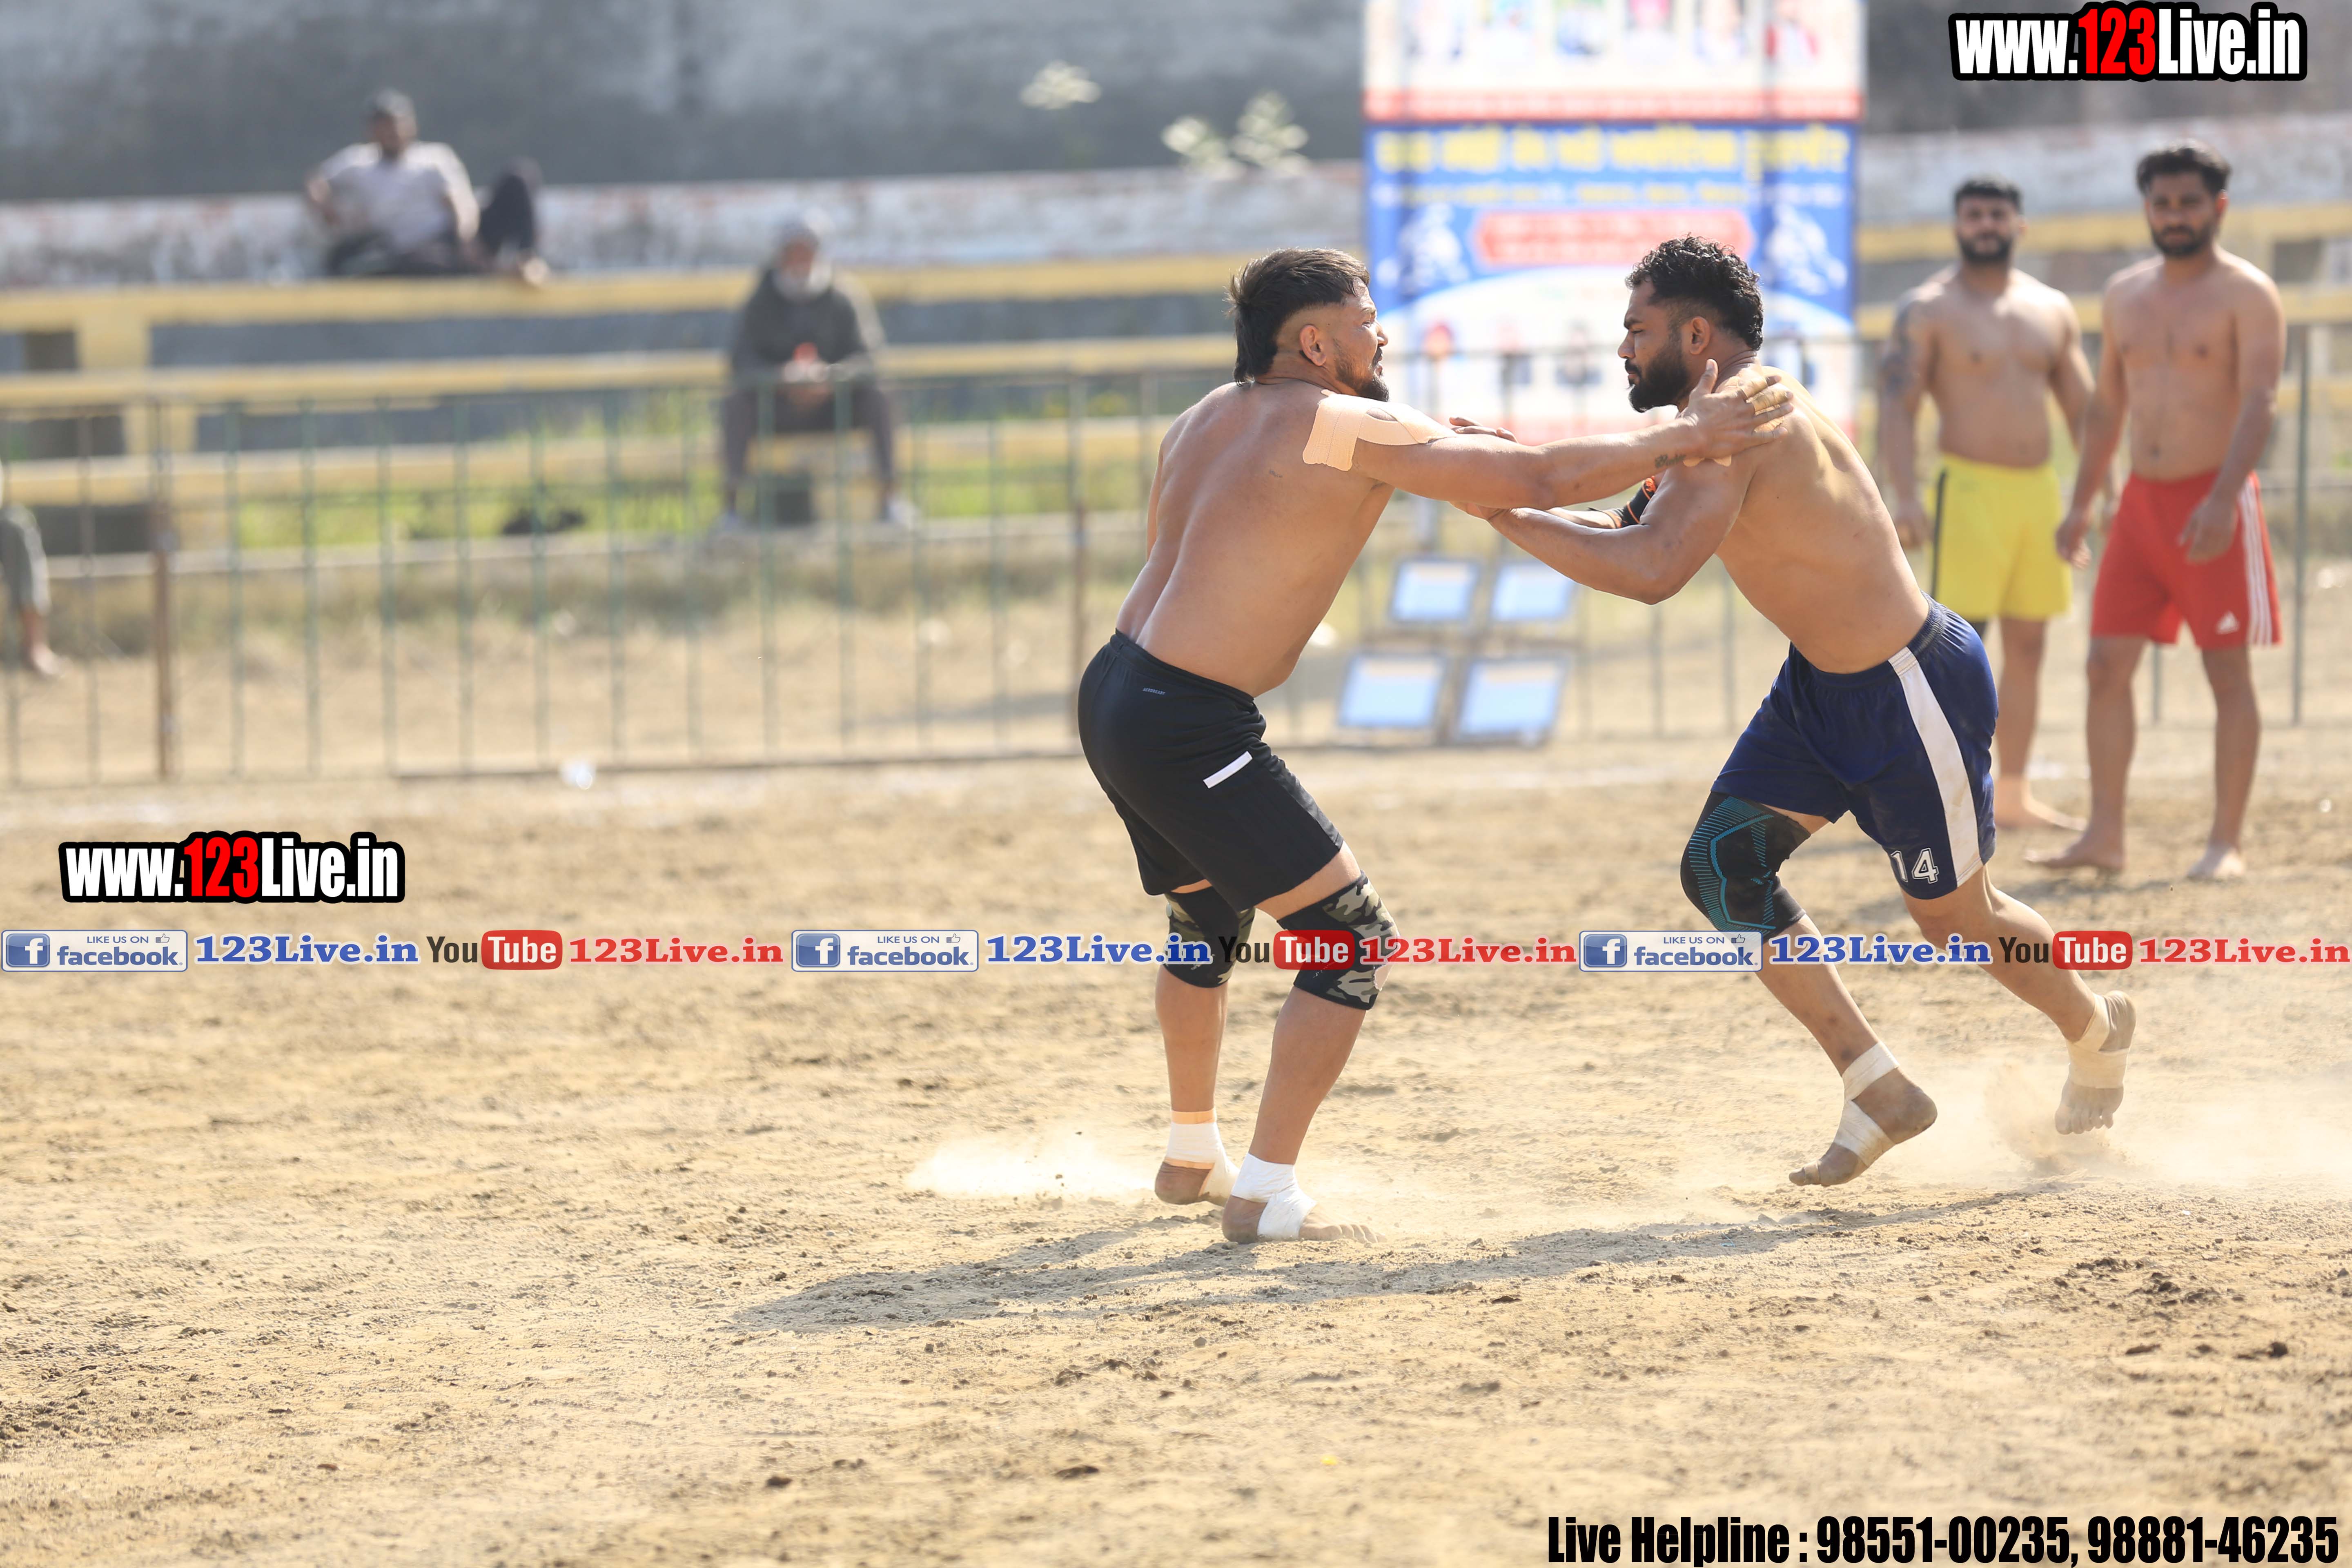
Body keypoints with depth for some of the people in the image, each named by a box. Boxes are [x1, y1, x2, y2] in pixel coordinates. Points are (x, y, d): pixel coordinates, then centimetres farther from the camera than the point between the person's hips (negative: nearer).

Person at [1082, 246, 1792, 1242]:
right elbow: (1538, 479, -14)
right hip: (1189, 728, -9)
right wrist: (1684, 440, -3)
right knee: (1351, 937, -3)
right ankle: (1266, 1197, -4)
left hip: (1115, 692, 9)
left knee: (1209, 920, 30)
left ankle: (1192, 1155, 44)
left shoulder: (1215, 417, 13)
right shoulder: (1349, 431, -12)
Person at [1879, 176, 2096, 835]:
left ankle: (2013, 796, 14)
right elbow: (1897, 406, -8)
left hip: (2040, 489, 5)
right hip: (1968, 490, -5)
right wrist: (1904, 496, -20)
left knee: (2027, 647, 7)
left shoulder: (2052, 310, 13)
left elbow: (2083, 409, 17)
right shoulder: (1928, 310, -2)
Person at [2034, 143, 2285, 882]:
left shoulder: (2246, 294, -7)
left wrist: (2224, 498, -29)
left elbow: (2258, 399, -17)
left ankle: (2226, 842, 1)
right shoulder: (2125, 295, 13)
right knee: (2107, 666, 0)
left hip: (2214, 501, -6)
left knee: (2228, 672, -2)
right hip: (2141, 499, 6)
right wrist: (2082, 503, 15)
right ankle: (2104, 834, 3)